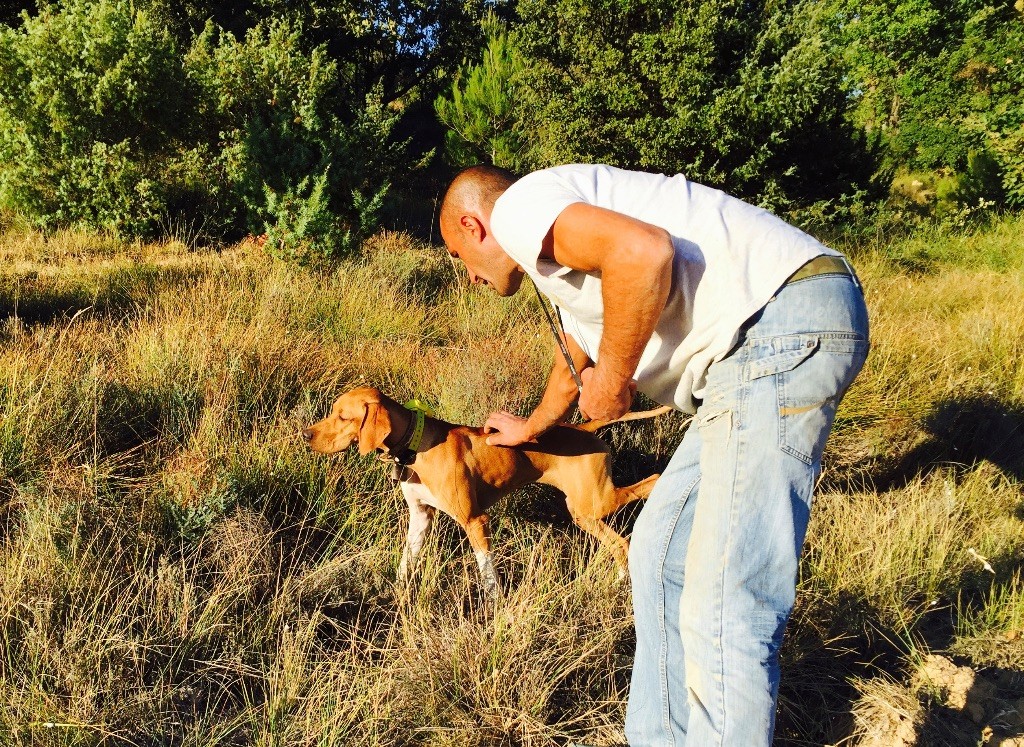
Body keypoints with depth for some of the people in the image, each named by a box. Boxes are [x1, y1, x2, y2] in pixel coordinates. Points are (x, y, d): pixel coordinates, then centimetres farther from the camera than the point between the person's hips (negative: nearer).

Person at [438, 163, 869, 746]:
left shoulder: (517, 206, -1)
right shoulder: (564, 259, 29)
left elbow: (644, 249, -21)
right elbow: (576, 360, 48)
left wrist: (612, 376, -7)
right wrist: (531, 429, 66)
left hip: (784, 325, -11)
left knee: (723, 615, -11)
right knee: (661, 554, 17)